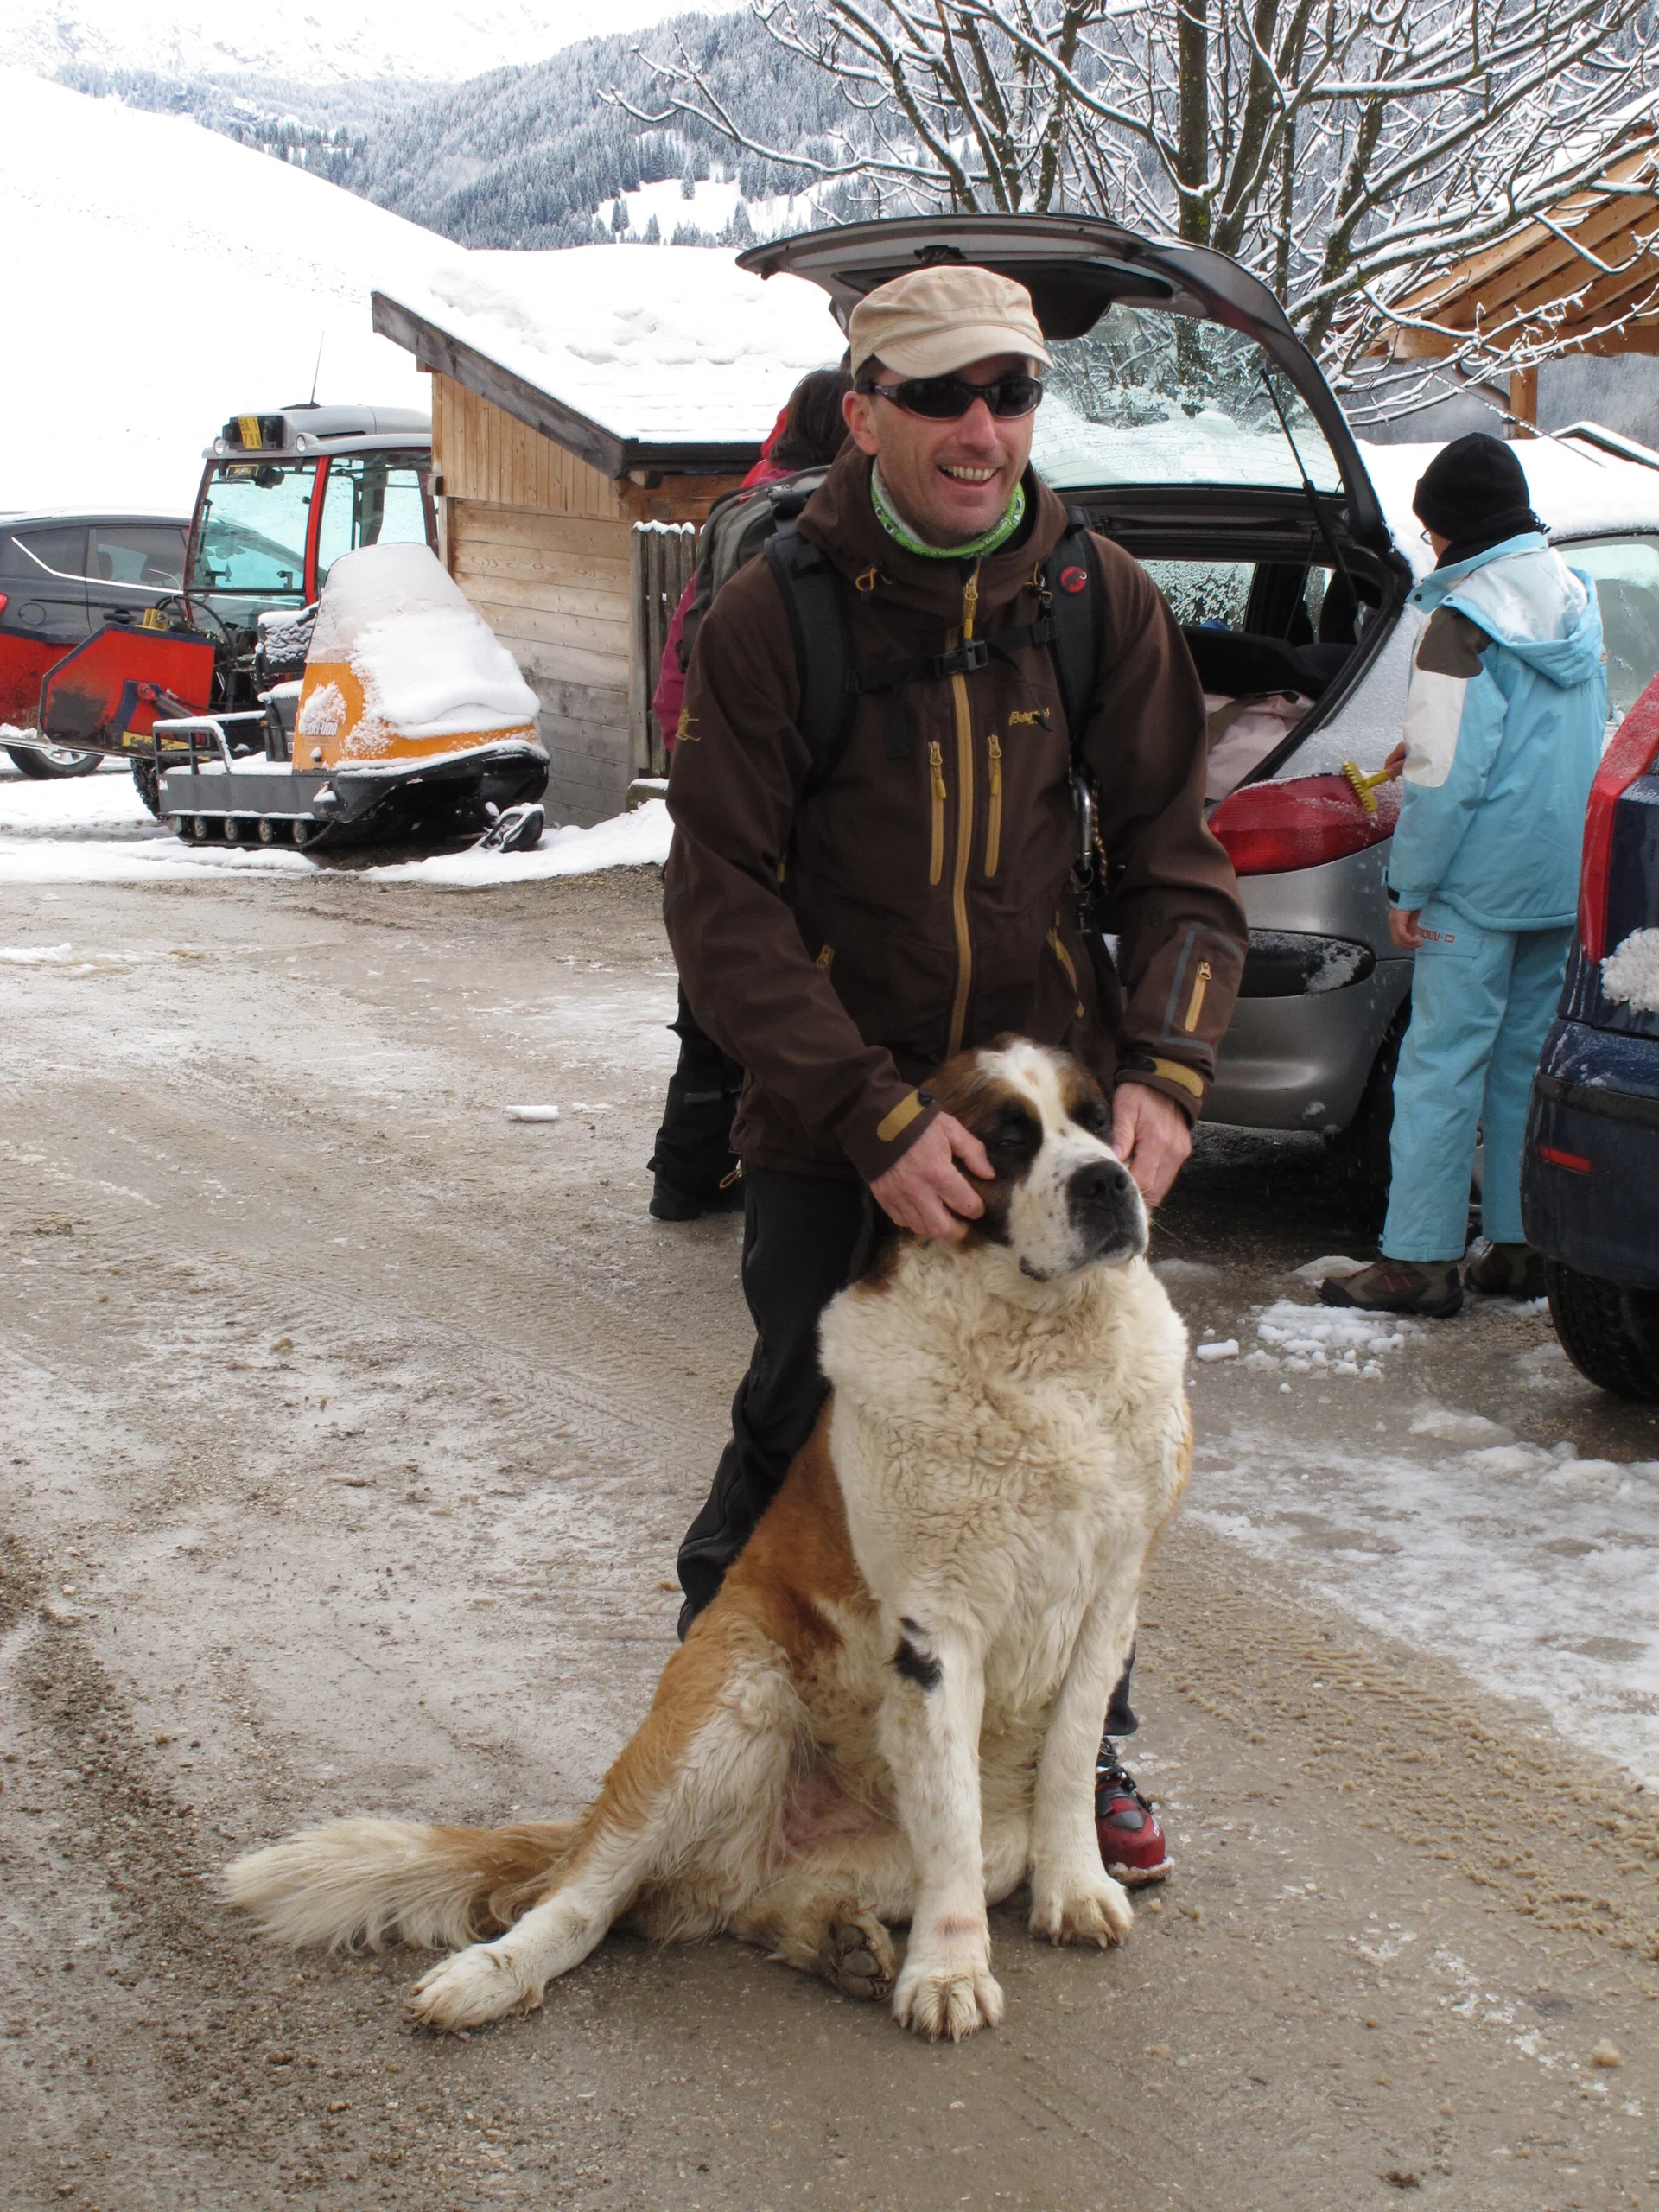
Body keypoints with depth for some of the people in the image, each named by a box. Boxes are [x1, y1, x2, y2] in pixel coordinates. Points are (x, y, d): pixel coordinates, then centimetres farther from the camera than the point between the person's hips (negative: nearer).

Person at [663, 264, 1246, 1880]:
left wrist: (1165, 1071, -15)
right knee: (796, 1447, 6)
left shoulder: (1101, 602, -2)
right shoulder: (769, 619, -11)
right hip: (837, 1120, -2)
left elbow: (1175, 863, 2)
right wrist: (874, 1117, -23)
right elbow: (723, 908, -13)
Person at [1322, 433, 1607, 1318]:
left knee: (1442, 1062, -3)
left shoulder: (1466, 620, -14)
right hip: (1566, 880, 8)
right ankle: (1520, 1245, 17)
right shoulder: (1574, 599, 10)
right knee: (1529, 1059, 13)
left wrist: (1408, 888, -11)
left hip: (1482, 882, -8)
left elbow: (1445, 776, -18)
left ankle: (1418, 1259, -1)